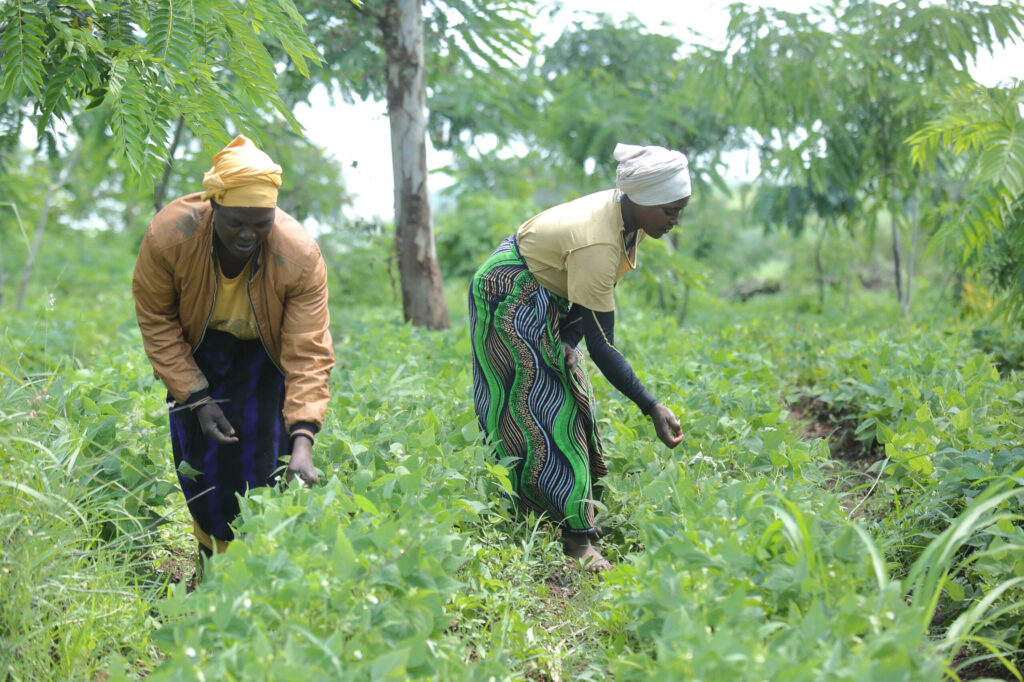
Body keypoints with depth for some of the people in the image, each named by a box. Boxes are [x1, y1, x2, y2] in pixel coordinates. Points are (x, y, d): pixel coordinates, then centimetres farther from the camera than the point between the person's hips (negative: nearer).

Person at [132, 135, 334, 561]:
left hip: (265, 353, -1)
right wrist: (196, 398, -19)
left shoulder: (301, 258, -35)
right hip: (196, 350, 1)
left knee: (261, 458, -11)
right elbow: (156, 320, -15)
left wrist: (303, 439, -44)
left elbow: (309, 355, -32)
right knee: (198, 460, -1)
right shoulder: (168, 235, -32)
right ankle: (212, 555, 24)